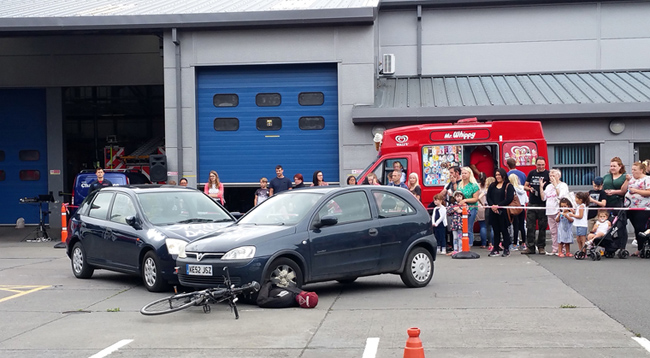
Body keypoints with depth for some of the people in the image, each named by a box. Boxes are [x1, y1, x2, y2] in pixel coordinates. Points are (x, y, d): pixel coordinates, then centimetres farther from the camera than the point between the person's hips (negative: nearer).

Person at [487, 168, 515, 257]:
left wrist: (498, 206, -16)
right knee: (496, 230, 8)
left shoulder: (508, 186, -2)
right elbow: (488, 197, 9)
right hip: (493, 212, 5)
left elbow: (509, 199, -12)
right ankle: (495, 249, 12)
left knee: (504, 230, -1)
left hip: (503, 211, -5)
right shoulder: (492, 186, 15)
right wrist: (492, 206, -9)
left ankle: (506, 249, 5)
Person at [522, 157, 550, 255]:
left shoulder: (548, 174, 1)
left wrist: (543, 186, -20)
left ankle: (541, 247, 11)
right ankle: (530, 247, 7)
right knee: (530, 226, 2)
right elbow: (525, 186, 17)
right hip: (531, 203, 3)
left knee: (542, 226, 2)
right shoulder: (532, 173, 11)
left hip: (543, 204, -3)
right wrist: (530, 189, -5)